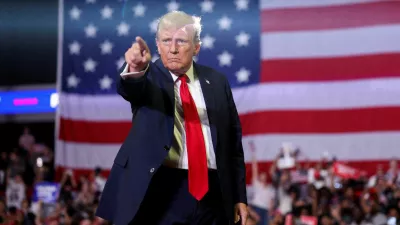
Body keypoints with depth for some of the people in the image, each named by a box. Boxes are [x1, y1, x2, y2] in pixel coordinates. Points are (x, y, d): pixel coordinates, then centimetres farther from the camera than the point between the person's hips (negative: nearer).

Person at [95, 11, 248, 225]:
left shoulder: (216, 82, 11)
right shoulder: (149, 76, 1)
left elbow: (233, 142, 13)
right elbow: (129, 87, -25)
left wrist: (239, 197, 9)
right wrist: (134, 69, -49)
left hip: (211, 193, 3)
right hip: (160, 191, -3)